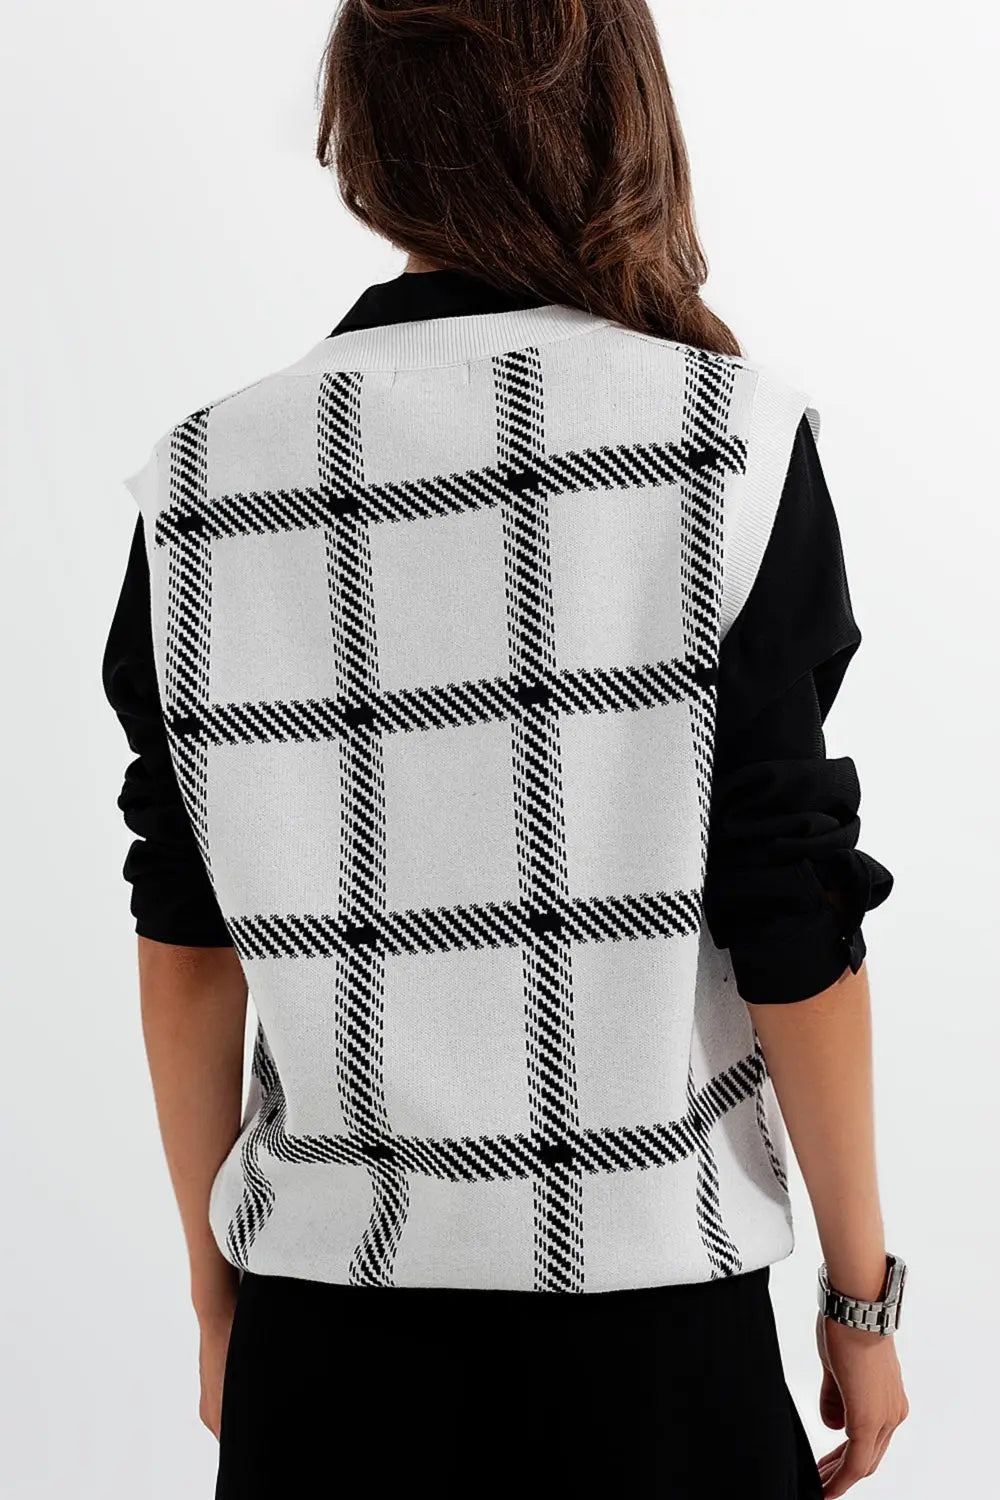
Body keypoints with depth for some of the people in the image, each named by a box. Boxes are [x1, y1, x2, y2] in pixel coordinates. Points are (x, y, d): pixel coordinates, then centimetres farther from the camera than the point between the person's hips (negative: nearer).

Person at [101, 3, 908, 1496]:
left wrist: (218, 1289, 13)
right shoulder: (725, 450, -11)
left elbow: (183, 950, 1)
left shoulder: (205, 490, -3)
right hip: (643, 1316, -2)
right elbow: (792, 934, -10)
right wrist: (861, 1294, 2)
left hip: (322, 1325, 2)